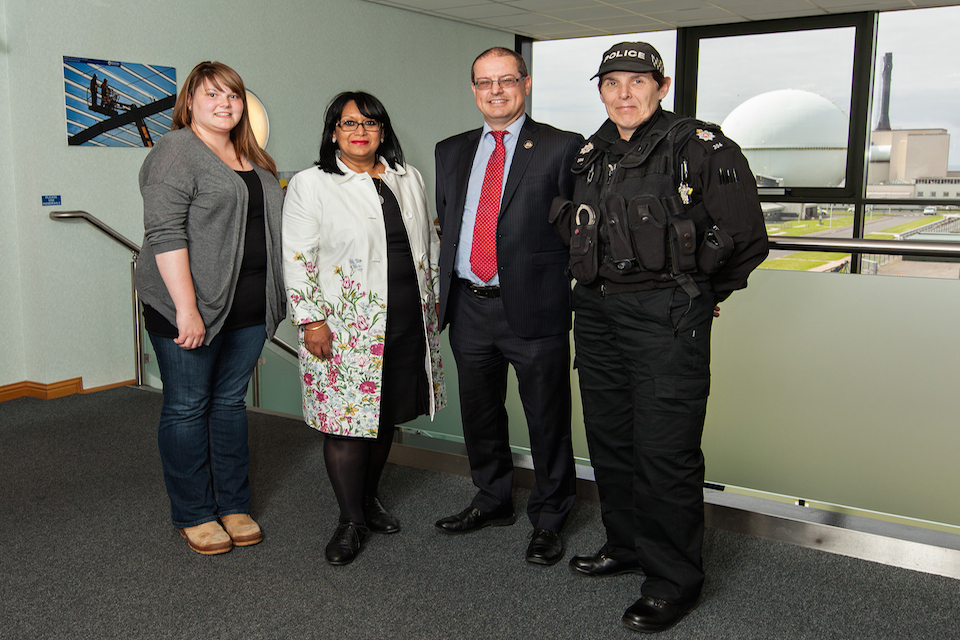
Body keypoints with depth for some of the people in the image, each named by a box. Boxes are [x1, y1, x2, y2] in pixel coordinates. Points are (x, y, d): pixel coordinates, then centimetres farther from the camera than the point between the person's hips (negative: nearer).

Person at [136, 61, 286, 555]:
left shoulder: (252, 159, 16)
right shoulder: (175, 152, -7)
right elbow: (165, 233, -16)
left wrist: (274, 300, 14)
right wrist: (186, 307, -22)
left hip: (248, 308, 7)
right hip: (190, 308, -7)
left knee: (231, 401, 13)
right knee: (187, 407, 3)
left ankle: (234, 505, 23)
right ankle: (193, 516, 15)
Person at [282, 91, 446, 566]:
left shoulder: (407, 178, 12)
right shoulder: (310, 185, -3)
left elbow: (429, 243, 17)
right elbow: (299, 259, -7)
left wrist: (431, 300, 14)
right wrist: (311, 319, -13)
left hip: (407, 322, 5)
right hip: (345, 328, -5)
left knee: (385, 416, 14)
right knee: (348, 422, -2)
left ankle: (369, 499, 32)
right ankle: (351, 521, 12)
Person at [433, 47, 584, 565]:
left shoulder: (562, 148, -3)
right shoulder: (451, 152, 14)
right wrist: (446, 287, 13)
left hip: (534, 308, -5)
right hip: (469, 306, 5)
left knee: (547, 420, 5)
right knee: (479, 415, 17)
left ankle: (548, 519, 24)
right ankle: (493, 502, 37)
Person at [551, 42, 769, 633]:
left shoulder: (700, 147, -5)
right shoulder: (592, 154, 13)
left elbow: (747, 237, -4)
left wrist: (697, 292, 5)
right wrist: (601, 279, 15)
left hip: (666, 318, -6)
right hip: (597, 313, 7)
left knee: (665, 451, -4)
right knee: (609, 439, 15)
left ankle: (675, 580, 12)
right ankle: (626, 546, 34)